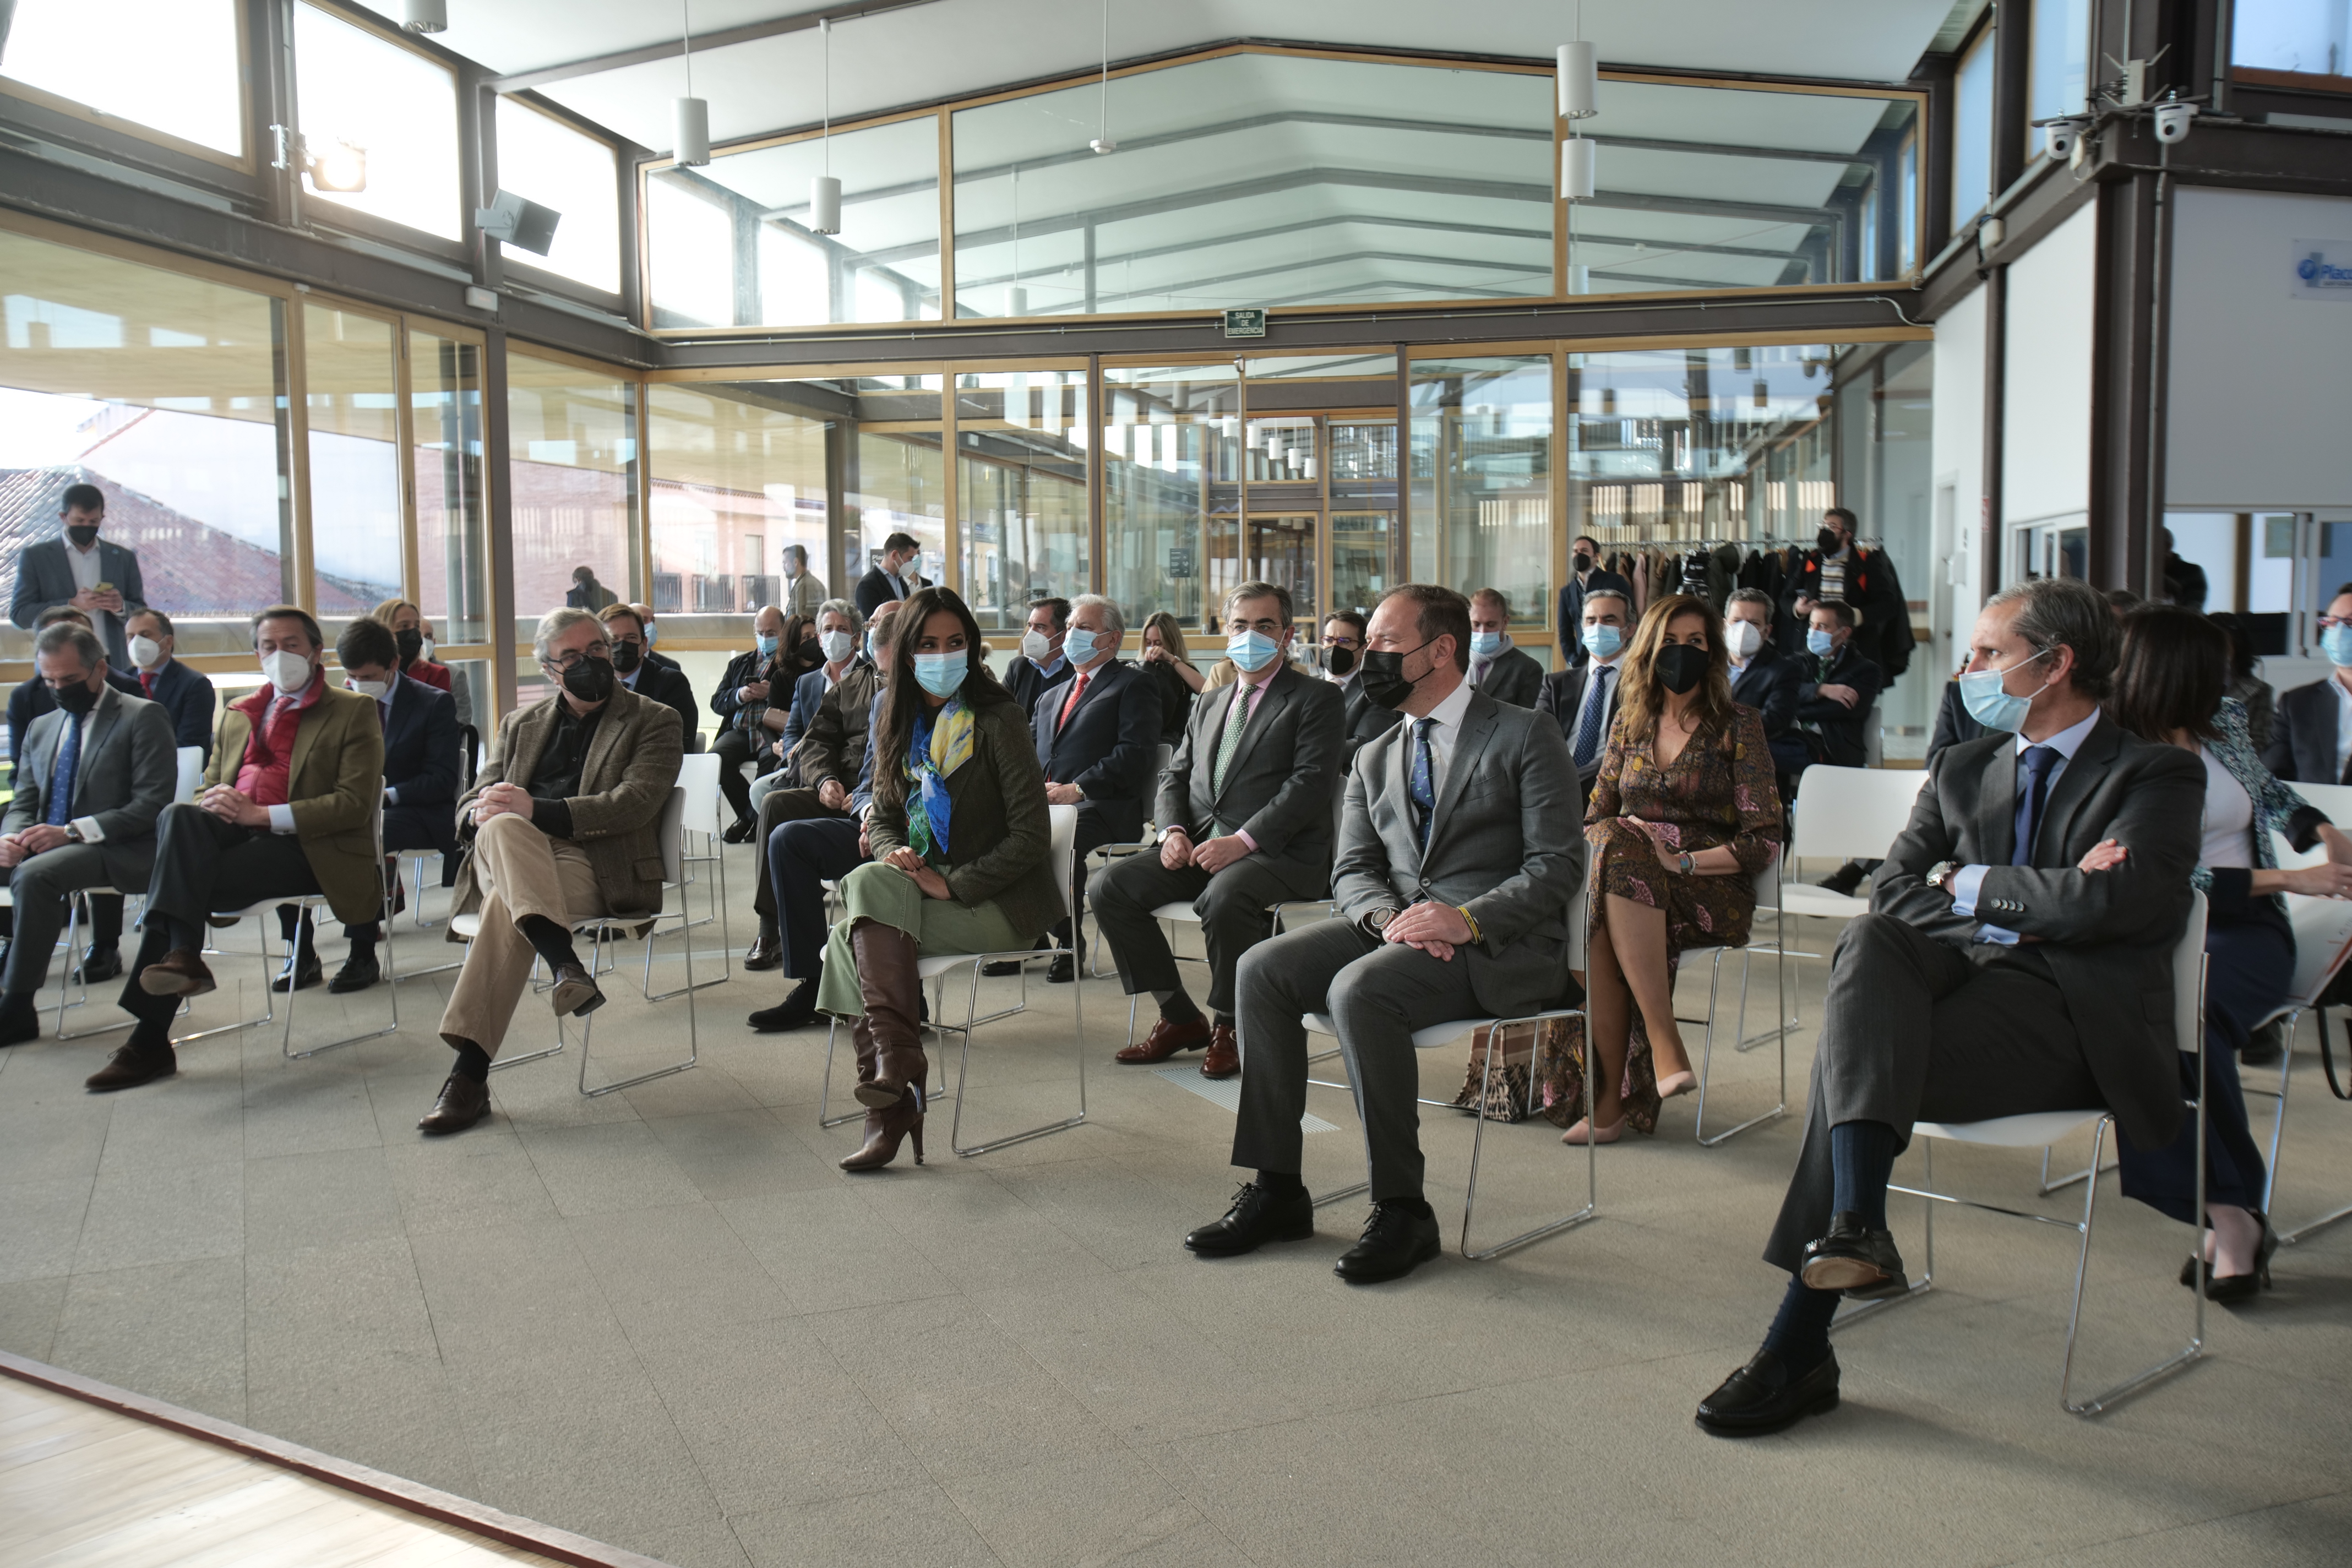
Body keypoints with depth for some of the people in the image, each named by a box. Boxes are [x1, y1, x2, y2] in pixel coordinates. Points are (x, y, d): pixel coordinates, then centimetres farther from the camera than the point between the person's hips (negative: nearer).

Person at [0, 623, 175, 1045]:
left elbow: (152, 804, -11)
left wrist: (72, 832, -20)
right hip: (50, 847, 6)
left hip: (121, 852, -6)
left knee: (35, 874, -31)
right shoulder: (40, 729, 19)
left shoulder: (143, 717, -2)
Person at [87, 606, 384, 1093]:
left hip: (307, 848, -5)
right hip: (233, 834, 5)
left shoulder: (353, 711, 6)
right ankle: (182, 955, -36)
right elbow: (208, 786, 24)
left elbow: (354, 804, -6)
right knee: (179, 816, -28)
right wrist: (214, 800, -3)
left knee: (179, 881, -26)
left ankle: (150, 1039, -26)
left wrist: (260, 814, -15)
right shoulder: (237, 714, 26)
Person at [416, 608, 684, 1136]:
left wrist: (537, 809, -18)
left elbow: (633, 804, -5)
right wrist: (482, 812, -9)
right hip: (505, 858, 3)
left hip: (599, 864, -3)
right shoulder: (520, 724, 28)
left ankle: (469, 1073, -42)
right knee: (502, 829, -36)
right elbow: (470, 805, 20)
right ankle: (564, 962, -53)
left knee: (507, 905, -36)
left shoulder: (655, 722, 13)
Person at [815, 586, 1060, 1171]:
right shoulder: (899, 722, 11)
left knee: (854, 933, -26)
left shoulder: (997, 719, -9)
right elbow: (882, 817, 15)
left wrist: (952, 884, -20)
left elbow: (1031, 836, -14)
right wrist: (896, 855, -8)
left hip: (999, 900, -6)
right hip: (919, 884, 6)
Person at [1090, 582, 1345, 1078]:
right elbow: (1176, 776, 21)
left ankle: (1230, 1026, -11)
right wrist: (1172, 830, -3)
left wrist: (1242, 841, -21)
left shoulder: (1316, 698, 2)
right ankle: (1179, 1016, 1)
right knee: (1108, 886, -12)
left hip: (1280, 853, -7)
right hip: (1200, 846, 7)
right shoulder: (1209, 705, 24)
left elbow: (1312, 783, -11)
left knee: (1223, 897, -38)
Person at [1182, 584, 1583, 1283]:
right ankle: (1276, 1188, -10)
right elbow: (1351, 872, 12)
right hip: (1394, 928, 6)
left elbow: (1557, 867, -7)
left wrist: (1466, 918, -23)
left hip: (1500, 944, -6)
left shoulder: (1526, 735, 2)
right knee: (1262, 969, -17)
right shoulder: (1374, 759, 21)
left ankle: (1402, 1209, -21)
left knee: (1360, 989, -32)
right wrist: (1387, 917, -12)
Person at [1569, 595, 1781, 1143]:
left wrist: (1682, 862, -15)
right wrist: (1619, 841, -5)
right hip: (1628, 878, 4)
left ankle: (1610, 1098, -37)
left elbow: (1763, 840, -2)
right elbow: (1595, 815, 19)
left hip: (1711, 889, -4)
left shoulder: (1738, 726, 5)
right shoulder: (1630, 723, 18)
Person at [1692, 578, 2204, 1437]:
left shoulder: (2159, 775, 7)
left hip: (2072, 1011, -5)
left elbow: (2116, 898, -12)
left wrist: (1972, 882, -1)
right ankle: (1856, 1226, -46)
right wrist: (2010, 906, -5)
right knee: (1867, 940, -32)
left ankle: (1798, 1348, -30)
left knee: (1847, 1050, -30)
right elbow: (1892, 887, 12)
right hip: (1962, 971, 5)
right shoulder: (1963, 769, 25)